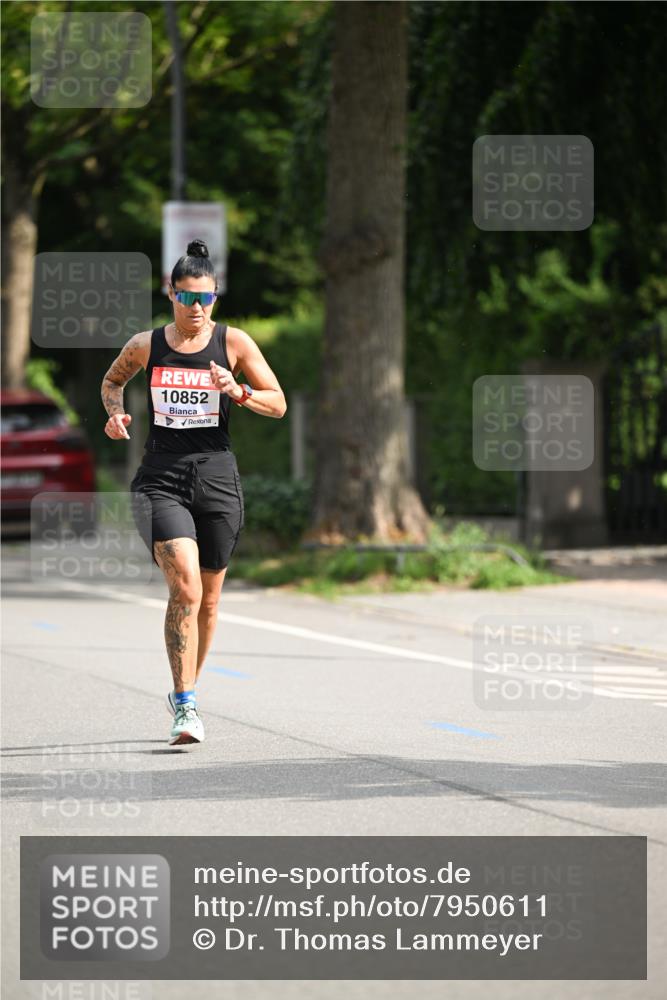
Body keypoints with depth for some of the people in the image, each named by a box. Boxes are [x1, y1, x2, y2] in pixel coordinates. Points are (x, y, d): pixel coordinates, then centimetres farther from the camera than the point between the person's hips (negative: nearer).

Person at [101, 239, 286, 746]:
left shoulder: (234, 343, 1)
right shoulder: (146, 345, 3)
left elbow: (278, 404, 3)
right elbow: (112, 382, 23)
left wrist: (238, 393, -16)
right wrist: (116, 414, 3)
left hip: (216, 479, 1)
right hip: (161, 480, -1)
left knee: (208, 597, 11)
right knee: (185, 586, -20)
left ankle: (187, 688, 34)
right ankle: (186, 708, -18)